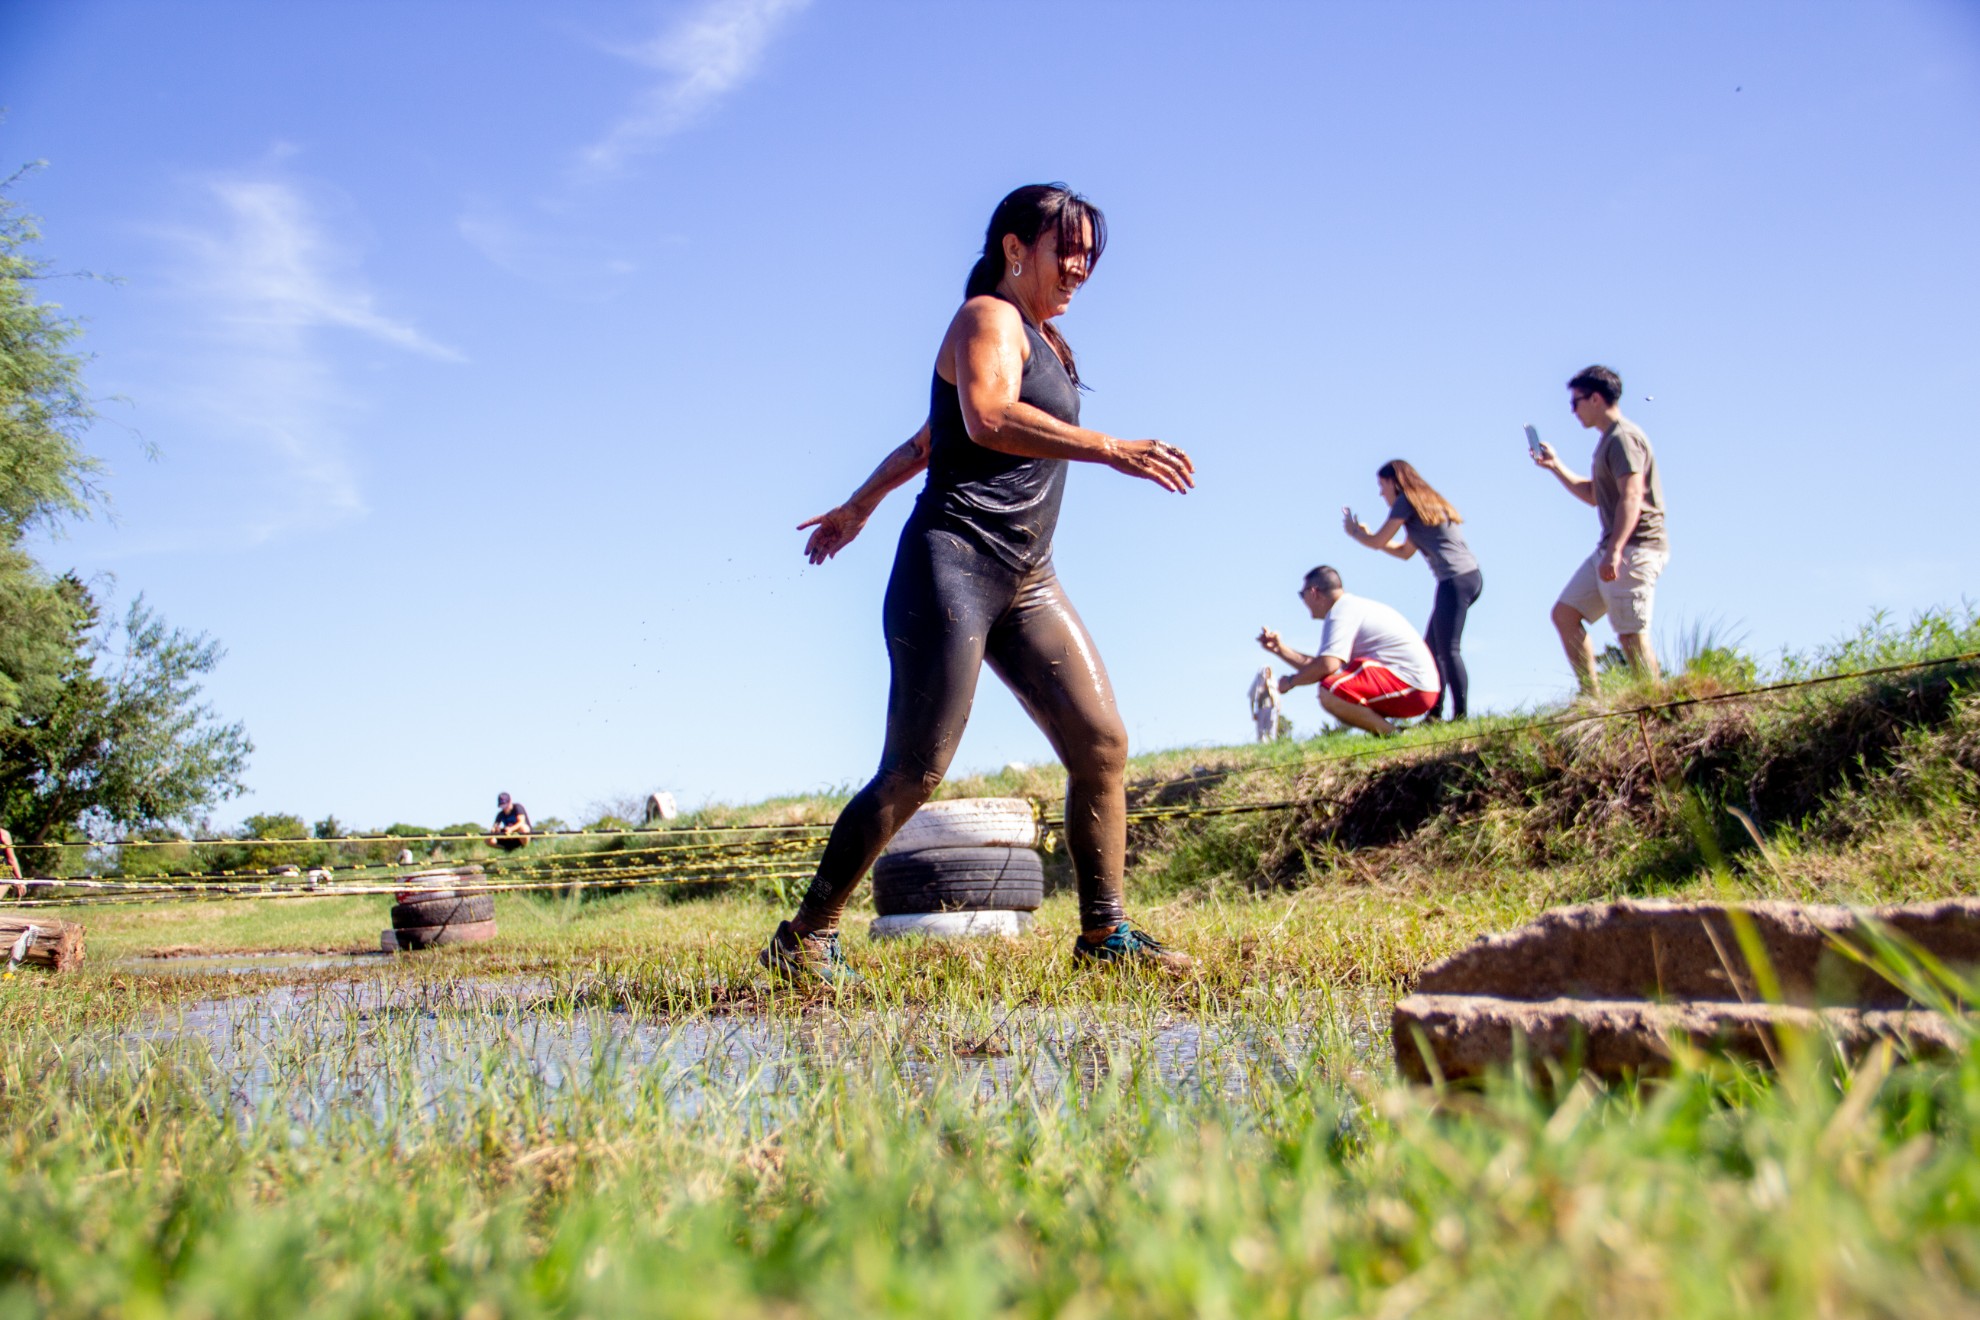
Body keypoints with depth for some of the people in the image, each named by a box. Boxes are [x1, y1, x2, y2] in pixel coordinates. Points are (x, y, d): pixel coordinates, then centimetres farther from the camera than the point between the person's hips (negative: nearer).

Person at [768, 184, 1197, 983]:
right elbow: (987, 416, -22)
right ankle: (803, 939, -1)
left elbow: (930, 438, 32)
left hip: (1025, 580, 9)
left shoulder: (1042, 341, 26)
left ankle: (1103, 933, 6)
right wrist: (1110, 451, -25)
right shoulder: (989, 318, -1)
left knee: (1102, 744, -1)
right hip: (954, 562, -9)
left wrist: (860, 506, 38)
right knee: (915, 770, -11)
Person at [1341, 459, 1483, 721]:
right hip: (1470, 576, 10)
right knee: (1432, 648, 11)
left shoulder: (1406, 501, -3)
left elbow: (1378, 542, 1)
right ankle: (1434, 714, 7)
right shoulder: (1426, 502, 25)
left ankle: (1461, 715, -19)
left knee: (1447, 650, -14)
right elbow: (1405, 551, 31)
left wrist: (1354, 532, 20)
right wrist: (1367, 534, 31)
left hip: (1457, 579, -10)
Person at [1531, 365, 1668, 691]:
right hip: (1614, 548, 11)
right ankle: (1591, 697, 9)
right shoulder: (1609, 439, 20)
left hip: (1635, 547, -11)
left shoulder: (1623, 437, -13)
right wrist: (1555, 467, 23)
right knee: (1565, 614, 8)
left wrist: (1615, 551, -31)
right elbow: (1594, 495, 30)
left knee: (1631, 634, -11)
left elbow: (1631, 497, -23)